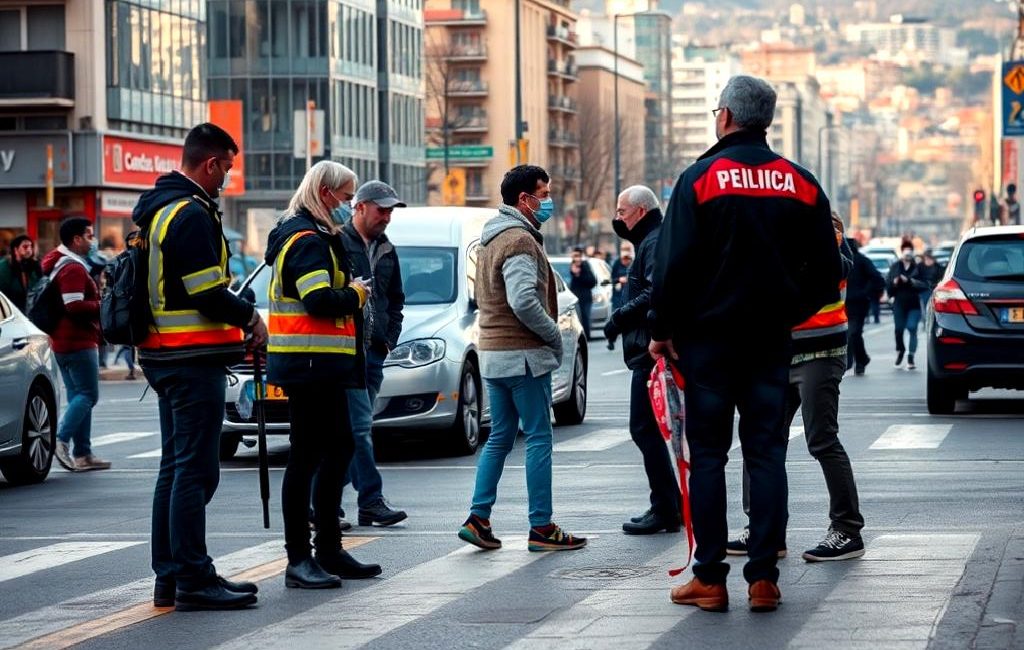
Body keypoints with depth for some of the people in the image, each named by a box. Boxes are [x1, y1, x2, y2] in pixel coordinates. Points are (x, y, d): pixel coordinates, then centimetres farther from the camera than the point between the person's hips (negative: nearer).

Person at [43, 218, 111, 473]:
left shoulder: (59, 264, 17)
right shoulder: (73, 269, -16)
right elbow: (75, 306, -24)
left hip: (63, 342, 10)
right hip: (78, 342, -10)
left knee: (78, 395, 10)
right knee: (88, 395, -7)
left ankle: (83, 454, 10)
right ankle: (61, 440, -16)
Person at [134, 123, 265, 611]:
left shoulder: (157, 209, 16)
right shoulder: (192, 214, -16)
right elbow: (208, 294, -21)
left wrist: (236, 318, 13)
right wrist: (249, 316, -5)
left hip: (164, 354, 10)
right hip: (193, 359, -10)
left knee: (175, 468, 15)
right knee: (195, 470, -7)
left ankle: (170, 576, 20)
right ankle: (193, 581, -6)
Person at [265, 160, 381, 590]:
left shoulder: (315, 236, 20)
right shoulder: (306, 240, -14)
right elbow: (321, 300, -25)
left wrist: (351, 291, 3)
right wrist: (357, 293, -9)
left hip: (322, 365, 11)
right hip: (309, 364, -11)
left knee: (339, 449, 16)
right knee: (306, 457, -7)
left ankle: (329, 550, 24)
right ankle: (298, 560, -4)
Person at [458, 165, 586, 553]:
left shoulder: (491, 239, 17)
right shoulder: (519, 240, -15)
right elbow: (524, 301, -26)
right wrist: (554, 335, -12)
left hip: (492, 353, 9)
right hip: (523, 353, -9)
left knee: (499, 437, 13)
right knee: (539, 438, -3)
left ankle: (478, 519, 8)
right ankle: (542, 528, -1)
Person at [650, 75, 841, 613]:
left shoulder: (700, 179, -7)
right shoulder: (801, 185, 5)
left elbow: (673, 264, -10)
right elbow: (827, 271, 7)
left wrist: (663, 329, 0)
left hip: (707, 336, -3)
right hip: (772, 341, 3)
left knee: (707, 455, 2)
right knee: (767, 454, 5)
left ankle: (710, 579, 2)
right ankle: (763, 578, 3)